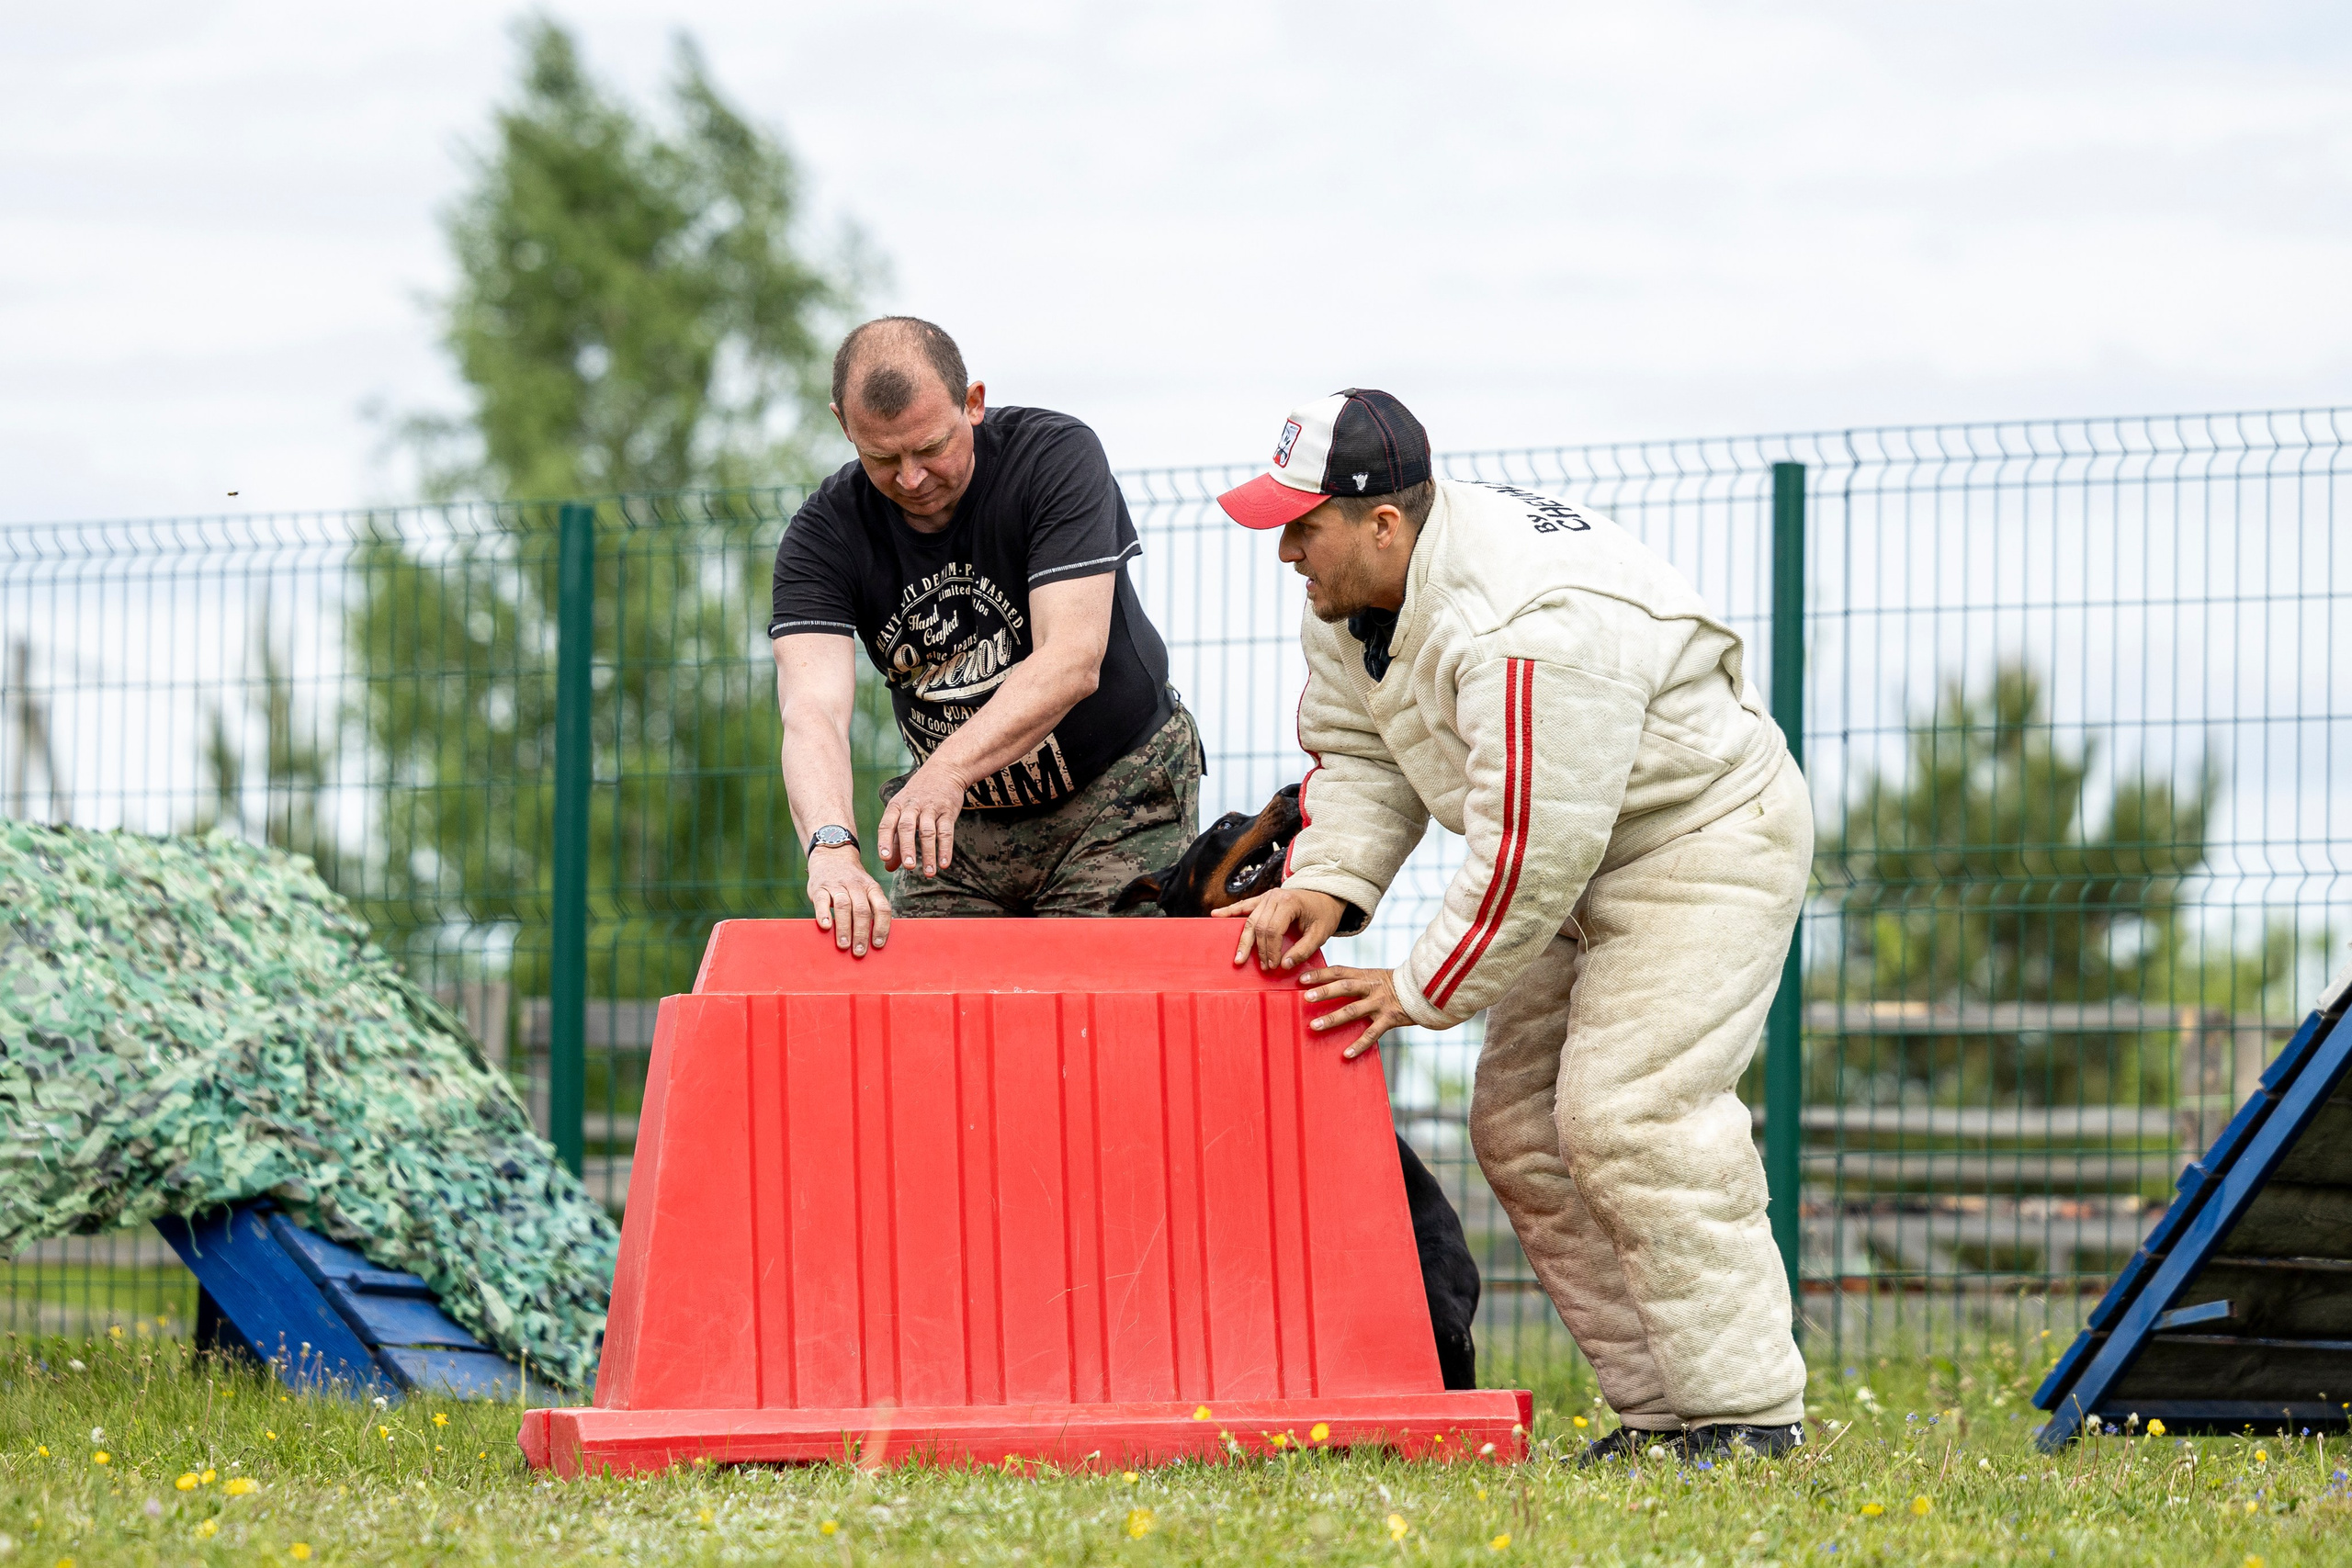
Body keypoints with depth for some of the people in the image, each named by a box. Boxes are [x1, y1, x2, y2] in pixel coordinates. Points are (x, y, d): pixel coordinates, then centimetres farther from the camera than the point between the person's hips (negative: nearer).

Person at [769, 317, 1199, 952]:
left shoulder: (1057, 456, -19)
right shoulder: (822, 534, -13)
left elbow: (1071, 662, -29)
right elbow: (812, 711, -27)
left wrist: (944, 771, -45)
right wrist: (832, 847, -49)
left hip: (1117, 795, -3)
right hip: (965, 825, 3)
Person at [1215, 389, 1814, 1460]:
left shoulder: (1530, 627, -33)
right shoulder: (1350, 603, -2)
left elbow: (1534, 847, -31)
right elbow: (1360, 758, 6)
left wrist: (1425, 992, -22)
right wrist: (1327, 882, -14)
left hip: (1708, 842, -10)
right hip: (1587, 865, 10)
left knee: (1626, 1115, -21)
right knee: (1519, 1127, 5)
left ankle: (1747, 1415, -15)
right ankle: (1658, 1410, 9)